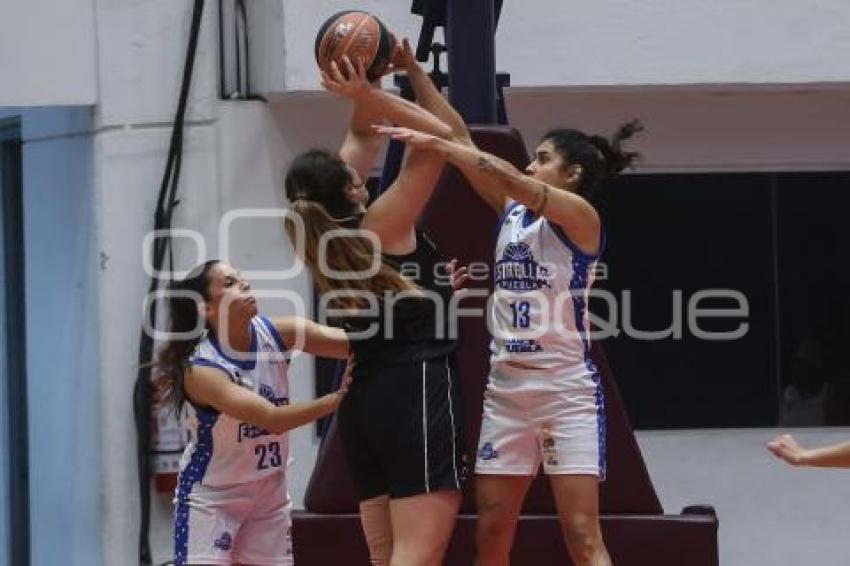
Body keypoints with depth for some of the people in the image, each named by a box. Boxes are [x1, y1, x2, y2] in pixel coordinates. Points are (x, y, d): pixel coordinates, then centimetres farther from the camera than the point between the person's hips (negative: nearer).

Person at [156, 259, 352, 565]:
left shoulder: (276, 333, -10)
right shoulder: (201, 370, -25)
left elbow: (352, 342, -22)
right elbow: (273, 419, -34)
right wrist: (339, 397, -42)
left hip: (269, 495, 6)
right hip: (210, 498, -6)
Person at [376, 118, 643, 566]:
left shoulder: (580, 216, -7)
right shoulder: (511, 212, 12)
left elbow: (512, 179, -22)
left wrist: (438, 144, -25)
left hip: (566, 390, -7)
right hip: (506, 390, 7)